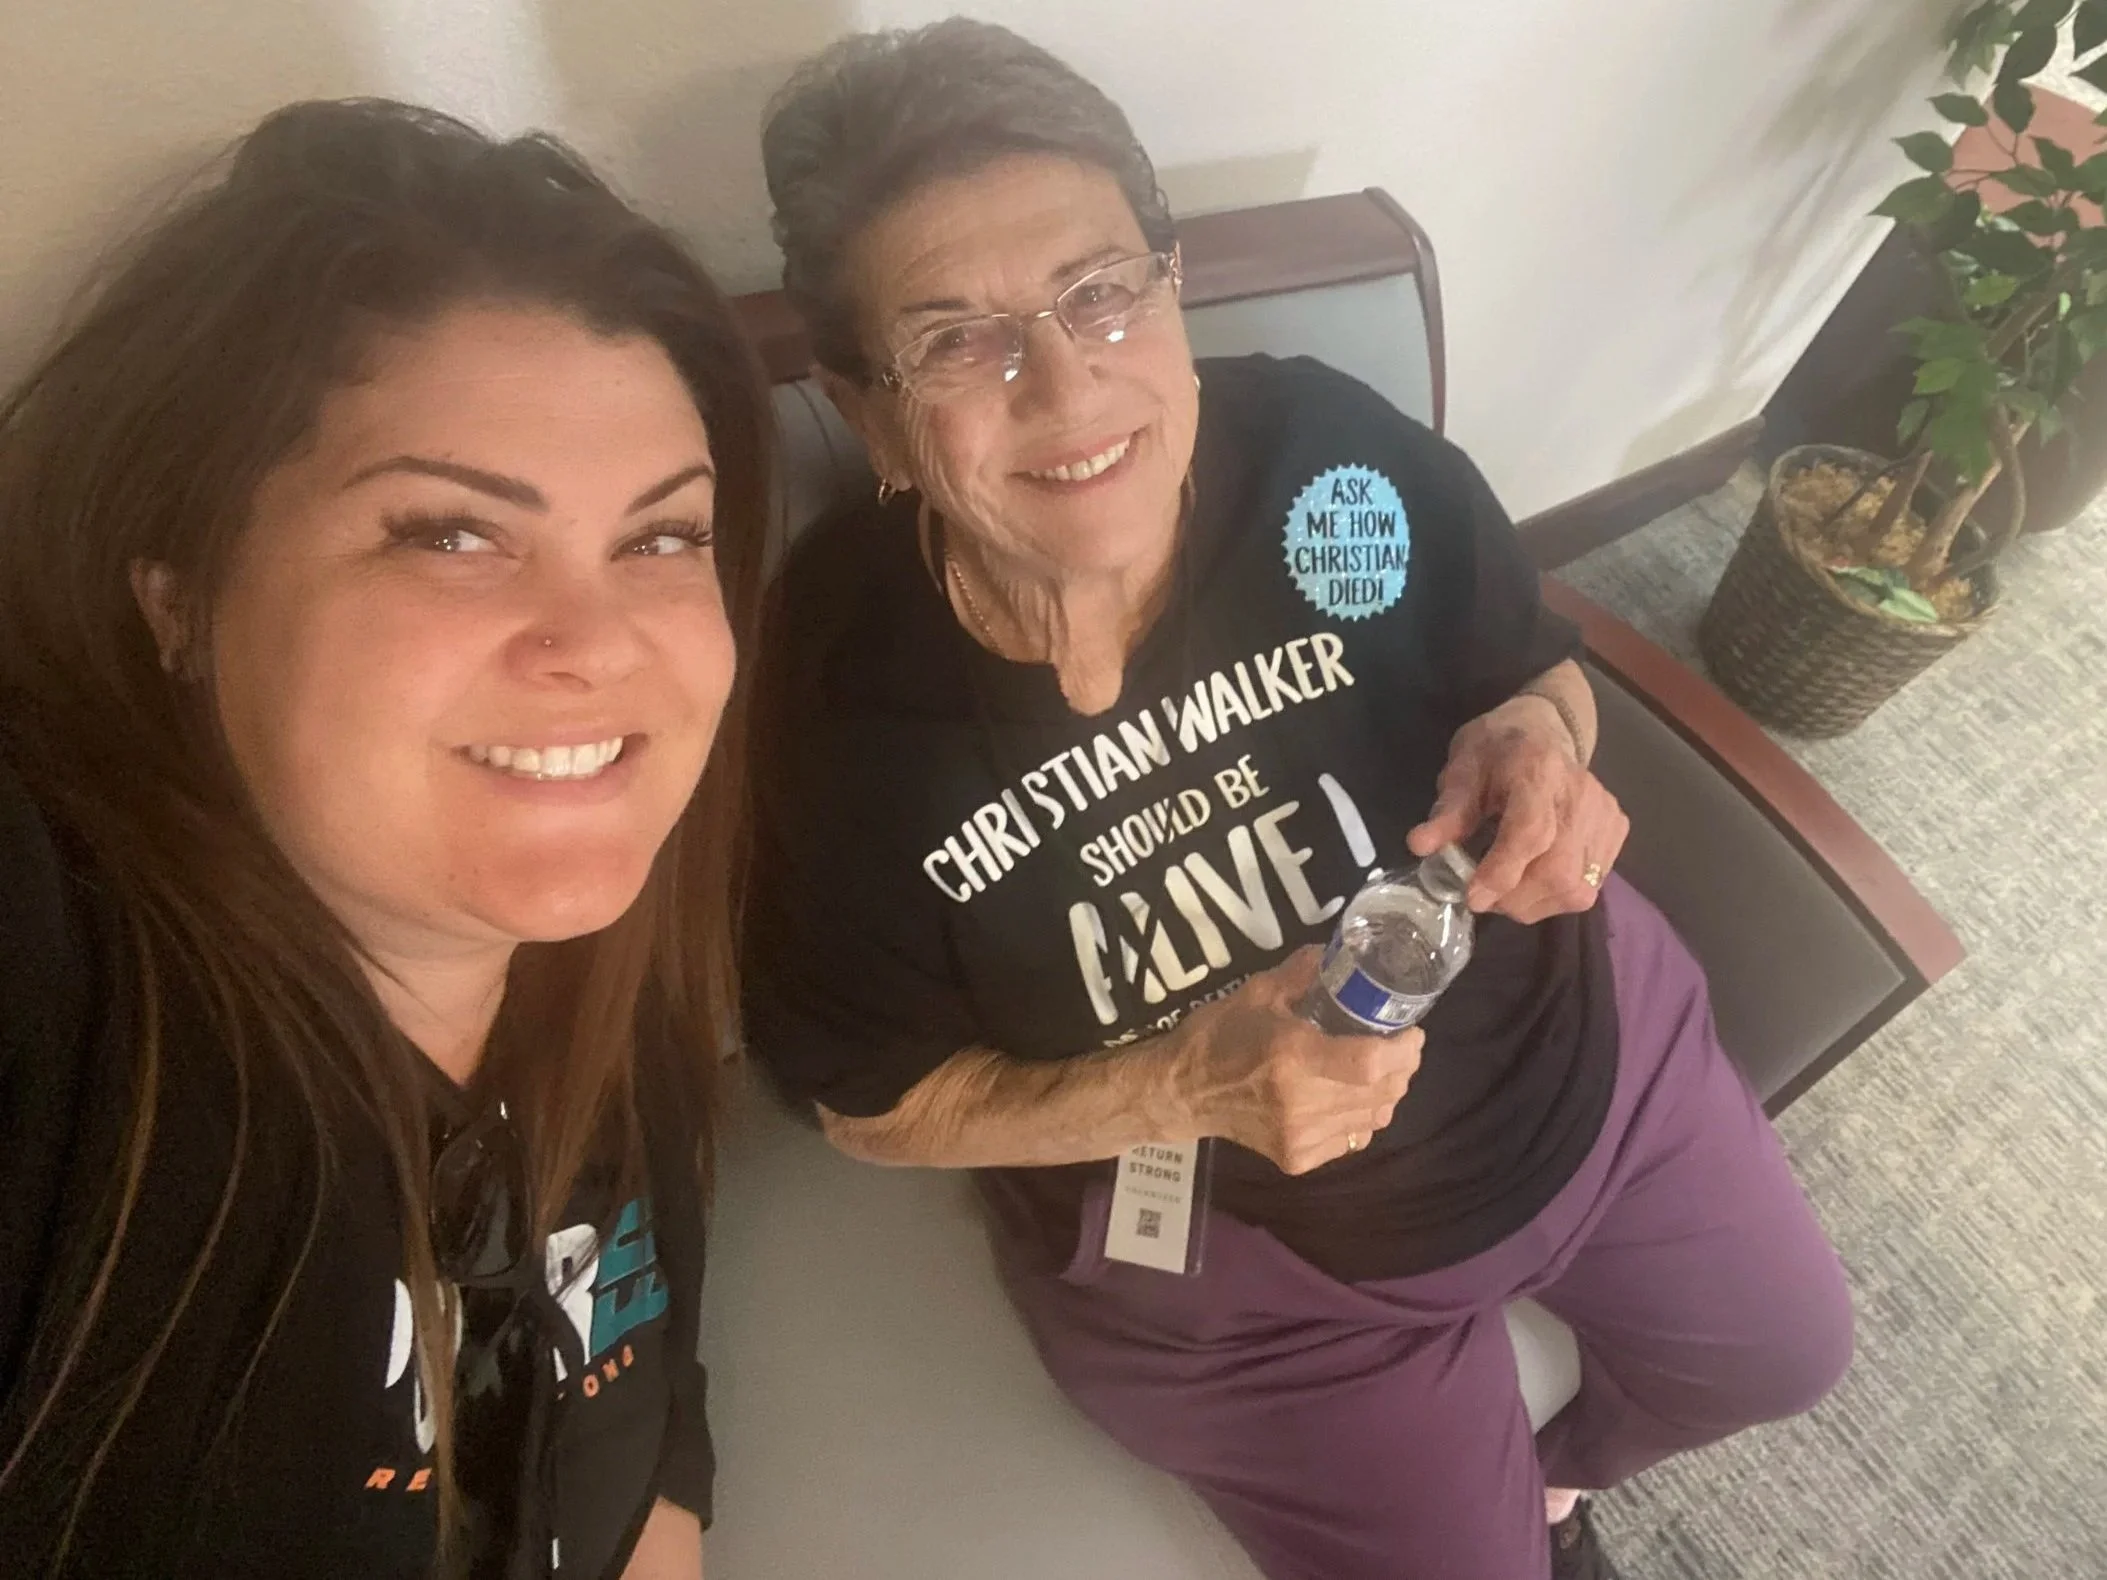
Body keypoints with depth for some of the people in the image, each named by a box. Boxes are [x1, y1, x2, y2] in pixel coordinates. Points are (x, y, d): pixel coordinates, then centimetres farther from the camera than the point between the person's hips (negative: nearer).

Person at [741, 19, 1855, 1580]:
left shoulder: (1336, 453, -23)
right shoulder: (837, 688, -27)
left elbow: (1538, 676, -2)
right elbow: (877, 1102, -13)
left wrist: (1537, 741, -27)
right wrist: (1187, 1087, -28)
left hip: (1578, 1031, 4)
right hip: (1220, 1241, -2)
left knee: (1790, 1353, 24)